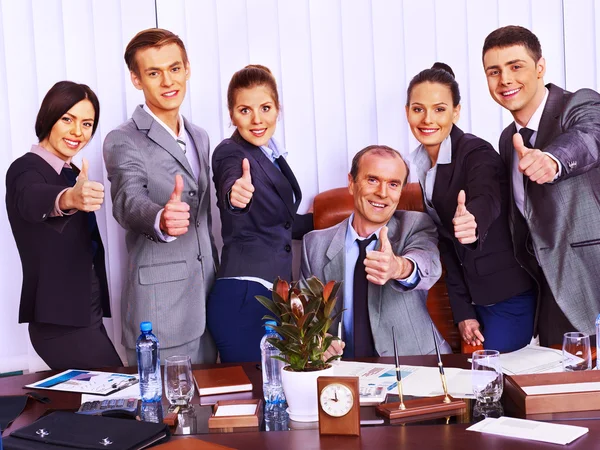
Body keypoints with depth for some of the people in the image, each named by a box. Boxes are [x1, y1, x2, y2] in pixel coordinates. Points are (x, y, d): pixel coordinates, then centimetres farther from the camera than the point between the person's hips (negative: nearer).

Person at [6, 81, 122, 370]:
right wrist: (69, 198, -57)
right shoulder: (26, 169, -13)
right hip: (60, 322, -8)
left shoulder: (73, 174, 12)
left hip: (86, 315, 8)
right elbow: (32, 200, -38)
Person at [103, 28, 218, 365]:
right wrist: (161, 220, -47)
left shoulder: (200, 138, 15)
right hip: (159, 311, -6)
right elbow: (128, 202, -25)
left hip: (208, 303, 6)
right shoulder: (124, 142, -7)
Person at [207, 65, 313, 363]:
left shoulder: (270, 155, 14)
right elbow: (230, 188, -33)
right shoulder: (231, 153, -8)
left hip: (274, 297, 8)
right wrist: (235, 195, -55)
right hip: (244, 299, -8)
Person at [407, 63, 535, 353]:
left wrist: (471, 221, -62)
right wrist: (462, 311, 3)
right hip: (475, 294, 7)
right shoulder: (423, 162, 5)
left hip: (508, 293, -7)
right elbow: (446, 241, 7)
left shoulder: (476, 154, -16)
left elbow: (487, 200, -39)